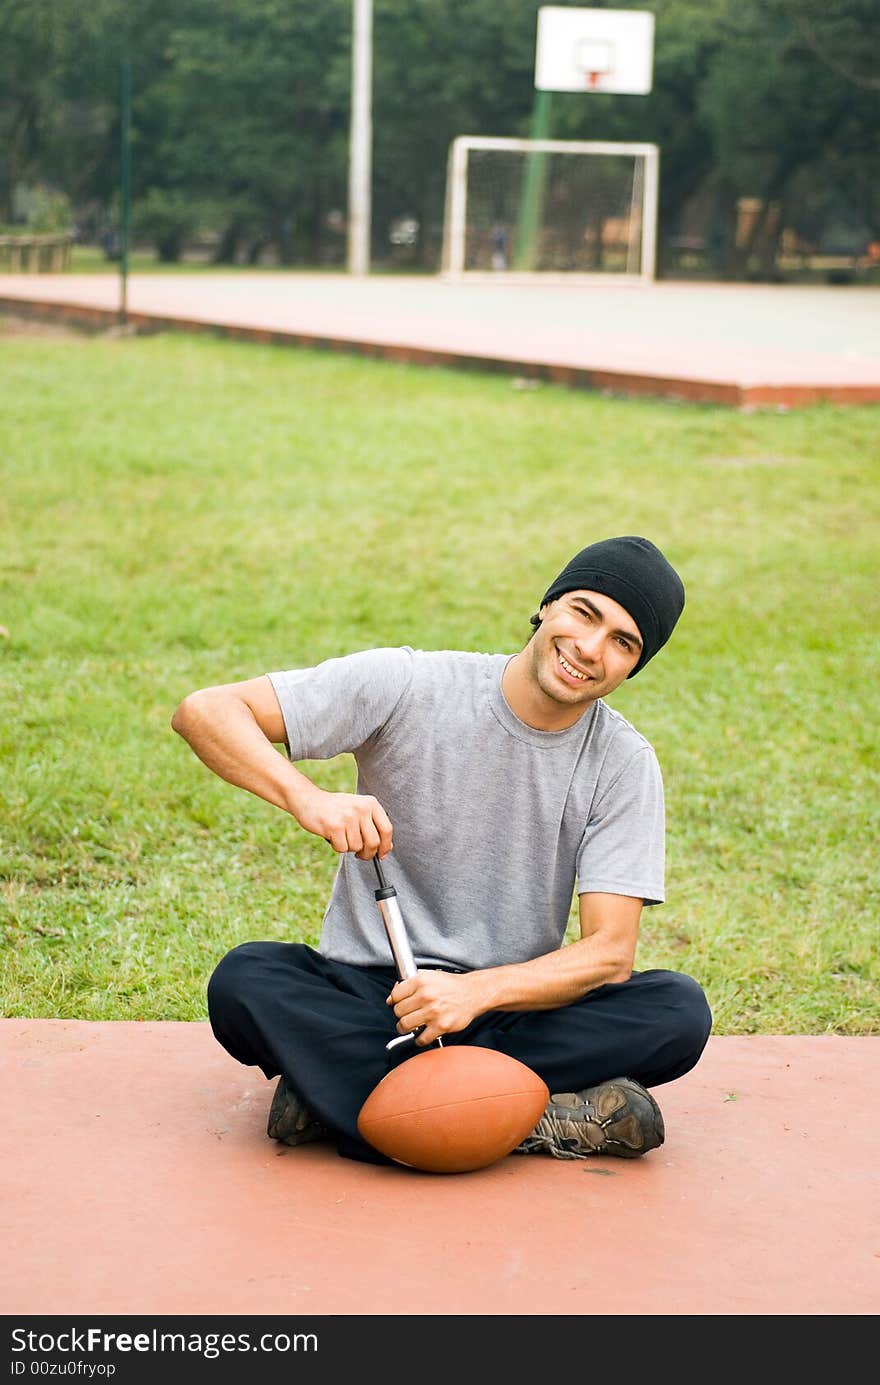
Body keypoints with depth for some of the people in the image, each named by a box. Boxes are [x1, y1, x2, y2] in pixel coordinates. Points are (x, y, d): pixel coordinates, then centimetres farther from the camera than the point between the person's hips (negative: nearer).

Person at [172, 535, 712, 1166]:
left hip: (515, 1003, 2)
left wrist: (478, 990, -29)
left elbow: (609, 953, -12)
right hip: (363, 993, -1)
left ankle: (339, 1093, -28)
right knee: (244, 980, -31)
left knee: (679, 1009, -26)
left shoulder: (625, 764, -4)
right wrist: (309, 799, -33)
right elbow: (204, 710, -14)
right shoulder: (409, 686, -10)